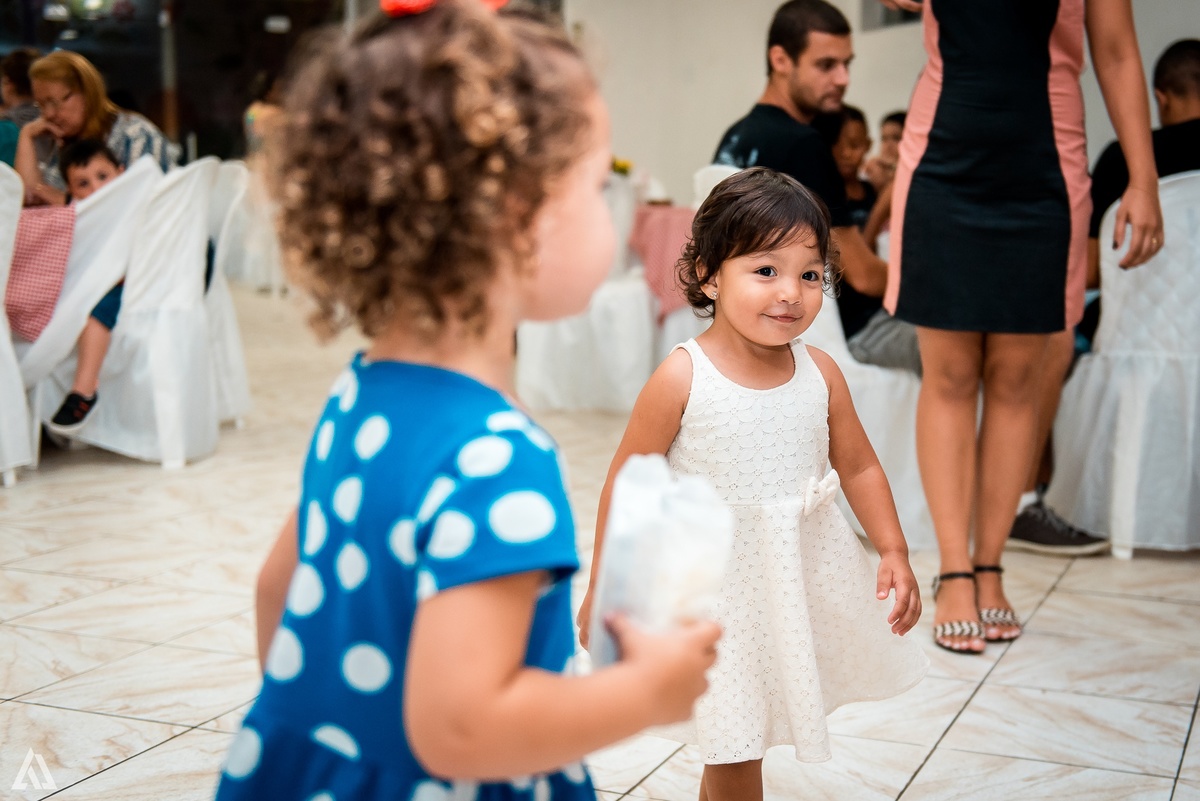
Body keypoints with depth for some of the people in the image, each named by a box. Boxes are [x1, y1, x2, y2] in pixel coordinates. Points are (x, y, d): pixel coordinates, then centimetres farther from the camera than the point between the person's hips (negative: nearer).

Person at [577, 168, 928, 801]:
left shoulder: (820, 374, -5)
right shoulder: (681, 379, -18)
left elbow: (859, 467, 7)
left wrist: (894, 553, -1)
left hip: (802, 580, 4)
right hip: (717, 586, -4)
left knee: (738, 743, 20)